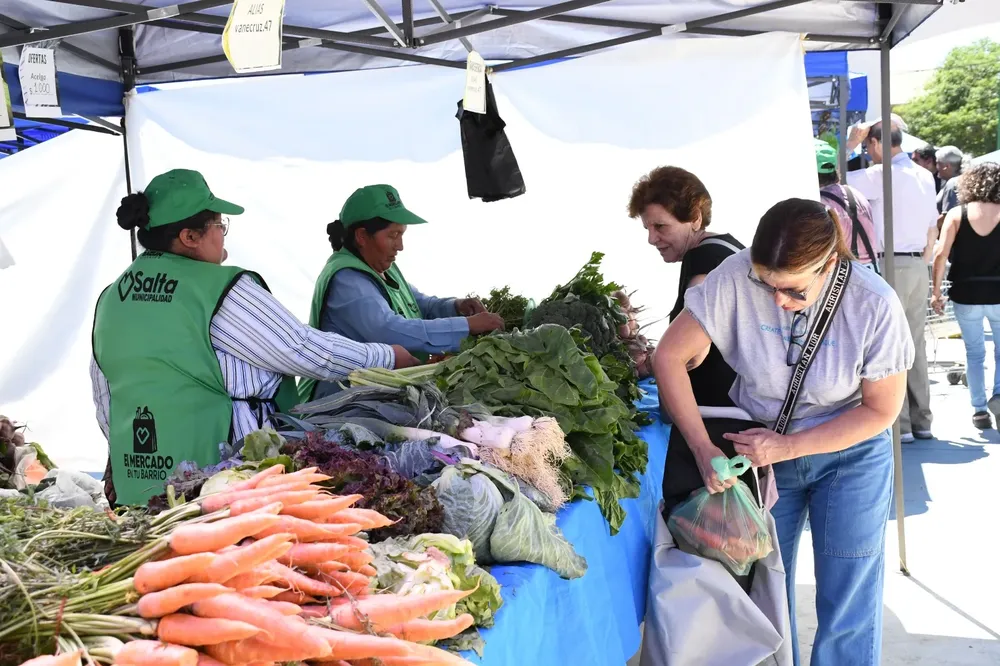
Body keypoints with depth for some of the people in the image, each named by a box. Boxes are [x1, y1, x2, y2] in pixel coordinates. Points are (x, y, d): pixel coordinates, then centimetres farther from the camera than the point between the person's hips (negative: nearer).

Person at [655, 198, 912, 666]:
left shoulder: (874, 306, -24)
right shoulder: (736, 277, -24)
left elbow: (880, 410, -12)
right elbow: (671, 355, -16)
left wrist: (787, 447, -21)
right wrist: (703, 448, -22)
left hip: (850, 456, -1)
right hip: (758, 450, 1)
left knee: (847, 607, 3)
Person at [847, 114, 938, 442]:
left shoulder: (881, 175, -13)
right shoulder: (925, 177, 13)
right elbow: (932, 228, 15)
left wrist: (849, 144, -3)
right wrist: (922, 263, 20)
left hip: (891, 267, -8)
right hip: (919, 267, 8)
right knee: (915, 343, 12)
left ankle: (899, 424, -1)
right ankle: (921, 420, 17)